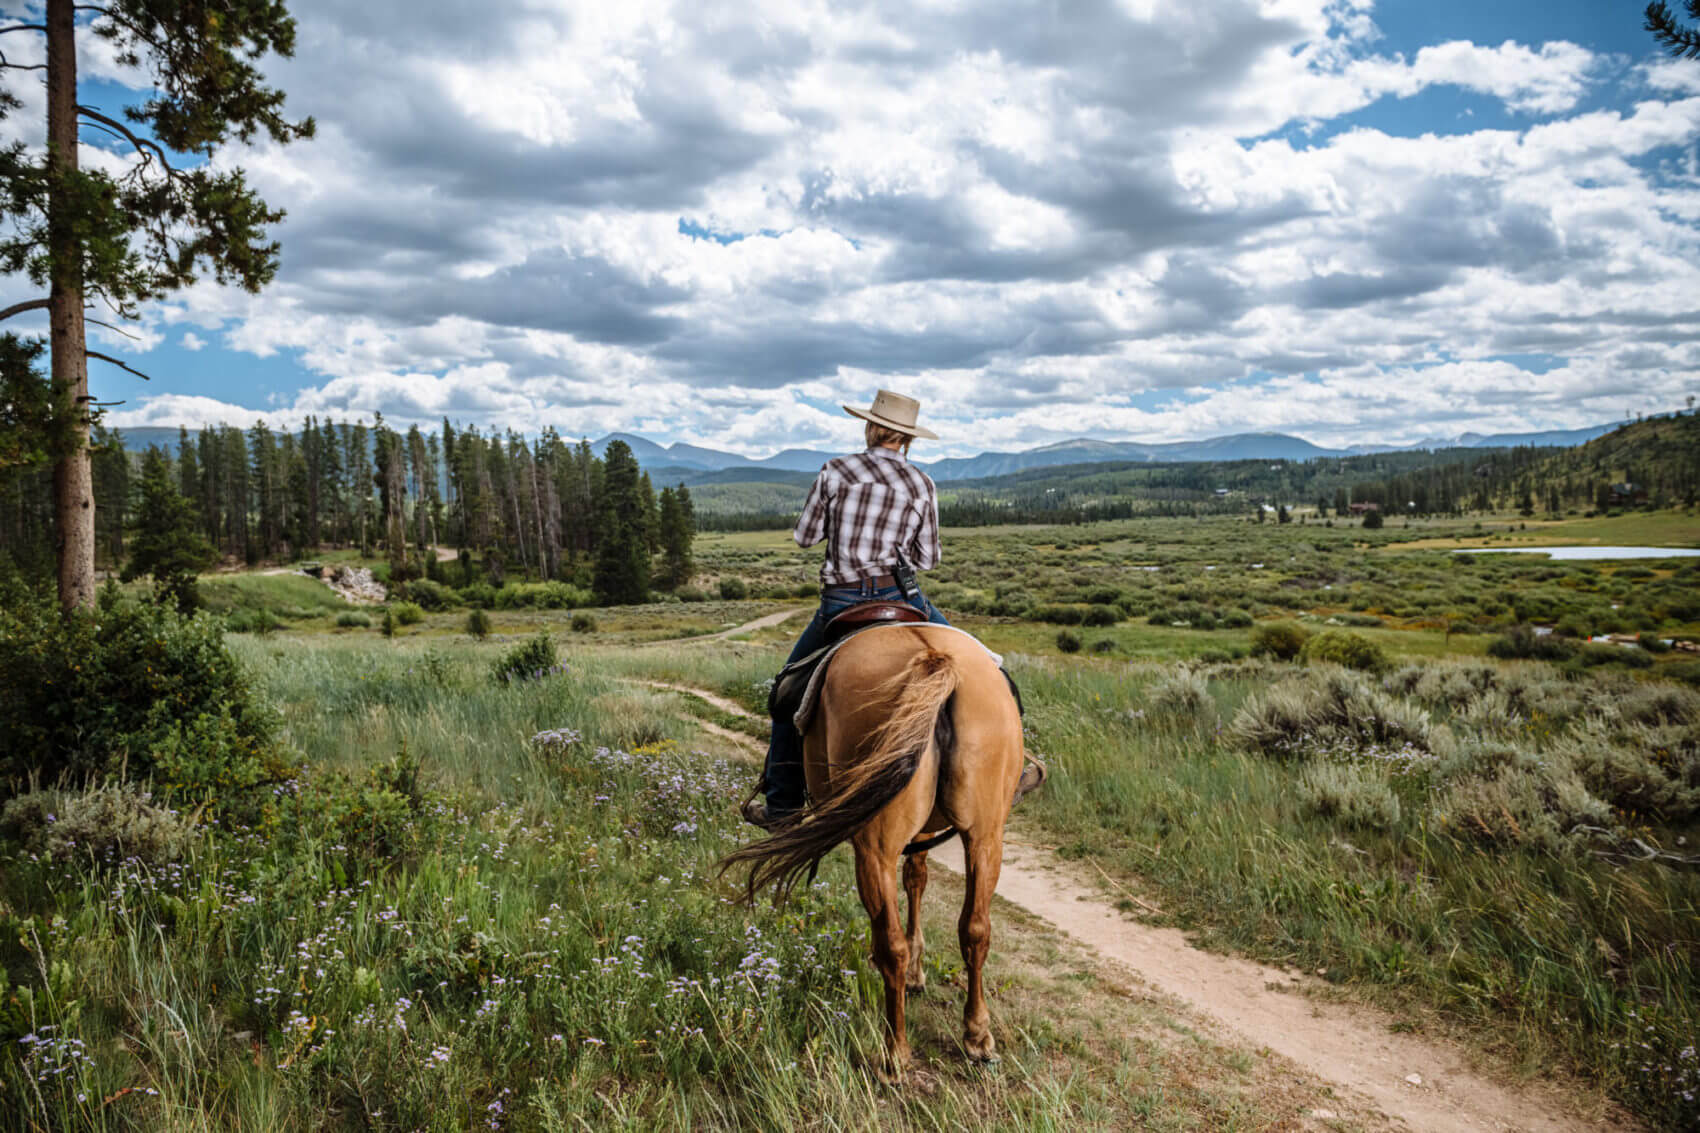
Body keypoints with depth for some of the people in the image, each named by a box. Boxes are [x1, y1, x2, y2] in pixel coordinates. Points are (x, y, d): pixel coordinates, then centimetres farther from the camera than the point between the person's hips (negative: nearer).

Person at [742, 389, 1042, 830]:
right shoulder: (922, 485, 1)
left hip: (840, 605, 0)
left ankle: (782, 803, 21)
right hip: (901, 601, 0)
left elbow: (804, 536, 4)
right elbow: (927, 559, 5)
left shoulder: (835, 471, -2)